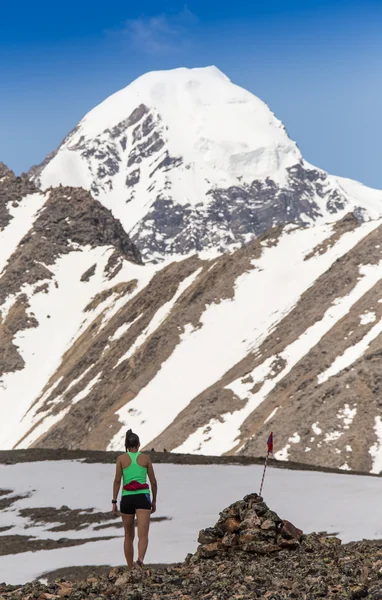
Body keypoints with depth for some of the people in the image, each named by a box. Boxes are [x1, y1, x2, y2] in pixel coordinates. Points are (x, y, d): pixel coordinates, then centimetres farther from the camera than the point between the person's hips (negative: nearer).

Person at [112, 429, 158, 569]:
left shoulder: (121, 458, 5)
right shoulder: (146, 458, 8)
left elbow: (117, 480, -3)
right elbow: (153, 481, 9)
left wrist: (114, 502, 1)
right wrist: (154, 500, 19)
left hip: (127, 498, 1)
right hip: (143, 497, -1)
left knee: (129, 536, 16)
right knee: (143, 535, -13)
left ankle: (130, 569, 20)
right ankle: (141, 559, -41)